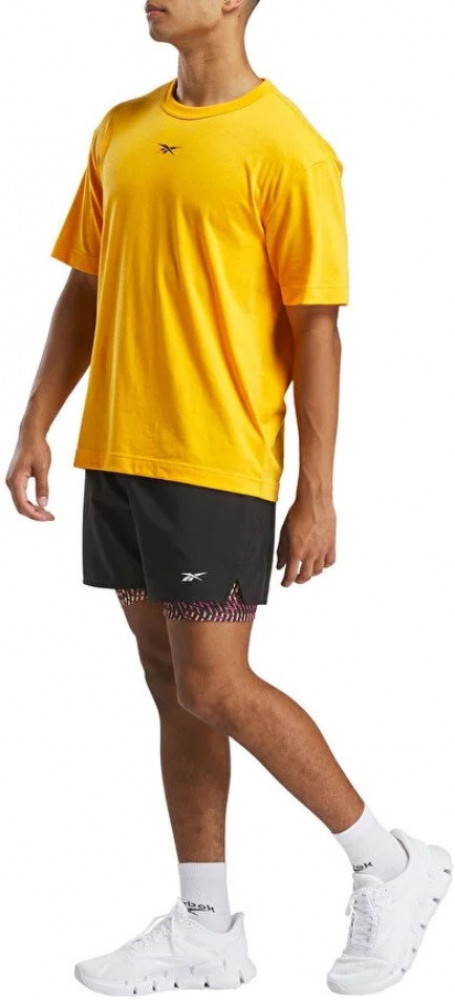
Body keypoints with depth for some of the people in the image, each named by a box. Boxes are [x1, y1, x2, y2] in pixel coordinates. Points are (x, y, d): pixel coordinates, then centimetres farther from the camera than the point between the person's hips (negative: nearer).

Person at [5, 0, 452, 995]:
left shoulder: (285, 147, -9)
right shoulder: (119, 131, 11)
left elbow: (315, 327, -10)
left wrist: (317, 493, -11)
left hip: (217, 465, -7)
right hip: (117, 456, 7)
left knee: (213, 687, -6)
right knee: (170, 685, 11)